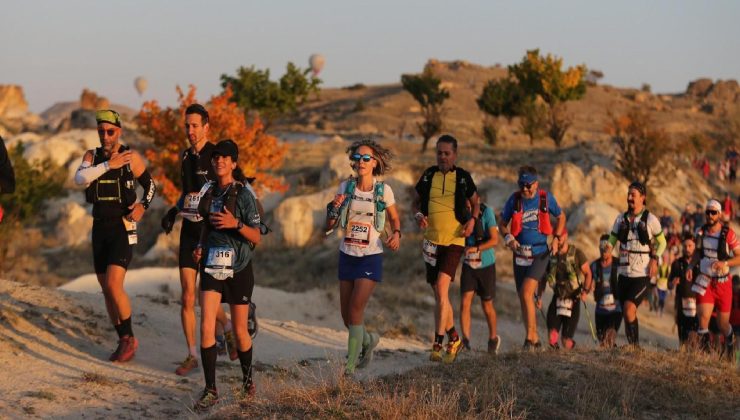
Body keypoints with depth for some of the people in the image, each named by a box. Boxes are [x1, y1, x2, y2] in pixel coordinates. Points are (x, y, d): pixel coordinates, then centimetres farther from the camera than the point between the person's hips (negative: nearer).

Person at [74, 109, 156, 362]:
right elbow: (79, 178, -16)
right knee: (106, 289, 8)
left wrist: (143, 206, -8)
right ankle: (122, 341, 20)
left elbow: (150, 184, 9)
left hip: (123, 227, -5)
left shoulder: (131, 157, -3)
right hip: (100, 228, 5)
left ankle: (130, 338, -2)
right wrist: (109, 165, -23)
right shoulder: (92, 157, 5)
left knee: (114, 285, -17)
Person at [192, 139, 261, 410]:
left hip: (238, 268, -4)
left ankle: (247, 378, 33)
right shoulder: (208, 192, 6)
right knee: (206, 328, -9)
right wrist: (200, 247, 3)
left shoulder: (243, 194, -9)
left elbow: (256, 237, -10)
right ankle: (210, 390, -5)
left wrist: (236, 224, -27)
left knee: (240, 331, 8)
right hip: (212, 266, 4)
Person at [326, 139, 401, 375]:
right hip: (347, 256, 4)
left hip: (370, 257, -4)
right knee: (347, 315, 8)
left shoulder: (383, 190, -4)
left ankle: (350, 366, -9)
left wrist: (396, 234, -10)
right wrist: (334, 208, -17)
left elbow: (394, 218, 11)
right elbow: (330, 226, 3)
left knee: (356, 309, -15)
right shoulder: (345, 188, 1)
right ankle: (368, 340, 40)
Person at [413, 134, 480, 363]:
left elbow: (475, 202, 15)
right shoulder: (428, 175, 5)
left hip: (454, 241, -4)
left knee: (441, 288, -19)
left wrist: (472, 219, -4)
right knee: (440, 294, 11)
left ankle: (437, 344, -20)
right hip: (432, 241, 4)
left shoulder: (463, 177, 0)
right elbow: (416, 201, 16)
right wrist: (418, 215, -6)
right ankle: (454, 338, 30)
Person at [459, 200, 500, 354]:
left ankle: (493, 338, 33)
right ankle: (466, 340, -17)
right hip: (468, 265, 2)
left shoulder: (486, 212, -15)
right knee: (465, 302, -14)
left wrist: (476, 248, -31)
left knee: (487, 306, 11)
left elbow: (494, 240, -18)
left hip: (486, 265, -2)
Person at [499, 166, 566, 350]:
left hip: (540, 253, -3)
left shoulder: (546, 198, -3)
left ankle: (529, 338, -16)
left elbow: (561, 217, 12)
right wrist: (508, 238, -10)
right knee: (524, 299, 7)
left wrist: (556, 238, 0)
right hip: (520, 254, 3)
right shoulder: (514, 200, 0)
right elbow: (502, 224, 10)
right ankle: (535, 340, 21)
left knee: (526, 292, -20)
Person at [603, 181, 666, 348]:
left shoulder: (651, 219, -4)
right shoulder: (621, 218, 7)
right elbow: (612, 240, 13)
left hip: (642, 275, -5)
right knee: (627, 313, 8)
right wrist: (608, 250, -10)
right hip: (624, 274, 5)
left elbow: (662, 242, 7)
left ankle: (635, 345, -12)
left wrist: (654, 259, -8)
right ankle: (632, 347, 18)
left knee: (629, 307, -21)